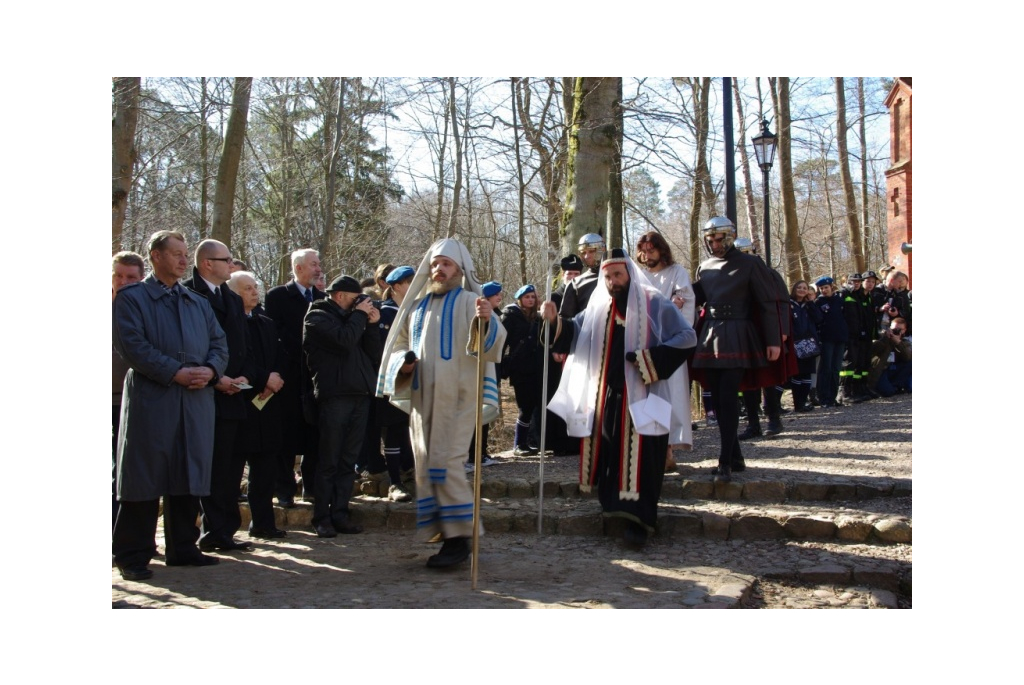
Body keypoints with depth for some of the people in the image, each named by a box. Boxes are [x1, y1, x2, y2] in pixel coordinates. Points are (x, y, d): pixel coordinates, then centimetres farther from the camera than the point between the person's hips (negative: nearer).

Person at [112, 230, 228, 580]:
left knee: (189, 476, 8)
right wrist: (175, 373, -17)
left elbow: (219, 343, 15)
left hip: (197, 401, 5)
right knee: (144, 477, -1)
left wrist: (211, 370, -7)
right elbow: (132, 344, -10)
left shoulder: (198, 302, 19)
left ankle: (182, 548, 18)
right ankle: (133, 555, 6)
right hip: (150, 399, -5)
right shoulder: (130, 298, 2)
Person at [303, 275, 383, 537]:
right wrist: (360, 314, -4)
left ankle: (340, 514, 12)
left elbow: (375, 353, 15)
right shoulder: (317, 317, 0)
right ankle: (322, 518, 5)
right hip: (334, 395, -6)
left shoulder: (352, 318, 21)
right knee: (329, 461, -2)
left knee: (349, 461, 7)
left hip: (360, 395, 7)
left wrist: (371, 324, 4)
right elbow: (344, 340, -18)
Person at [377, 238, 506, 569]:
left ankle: (458, 538, -6)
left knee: (446, 461, -12)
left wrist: (487, 321, -38)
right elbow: (399, 345, 24)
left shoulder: (468, 301, -2)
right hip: (422, 395, 6)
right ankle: (445, 532, 16)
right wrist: (403, 363, 1)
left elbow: (491, 344, -16)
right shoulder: (417, 305, 16)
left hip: (456, 393, -6)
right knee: (426, 464, 7)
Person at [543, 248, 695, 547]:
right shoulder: (598, 307, 12)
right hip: (606, 395, 5)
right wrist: (555, 320, -11)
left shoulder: (654, 303, -2)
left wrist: (649, 360, -14)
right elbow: (574, 333, 9)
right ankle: (615, 506, 20)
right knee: (608, 452, 6)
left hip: (641, 395, -5)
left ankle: (638, 520, -11)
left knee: (638, 457, -10)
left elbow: (686, 338, -6)